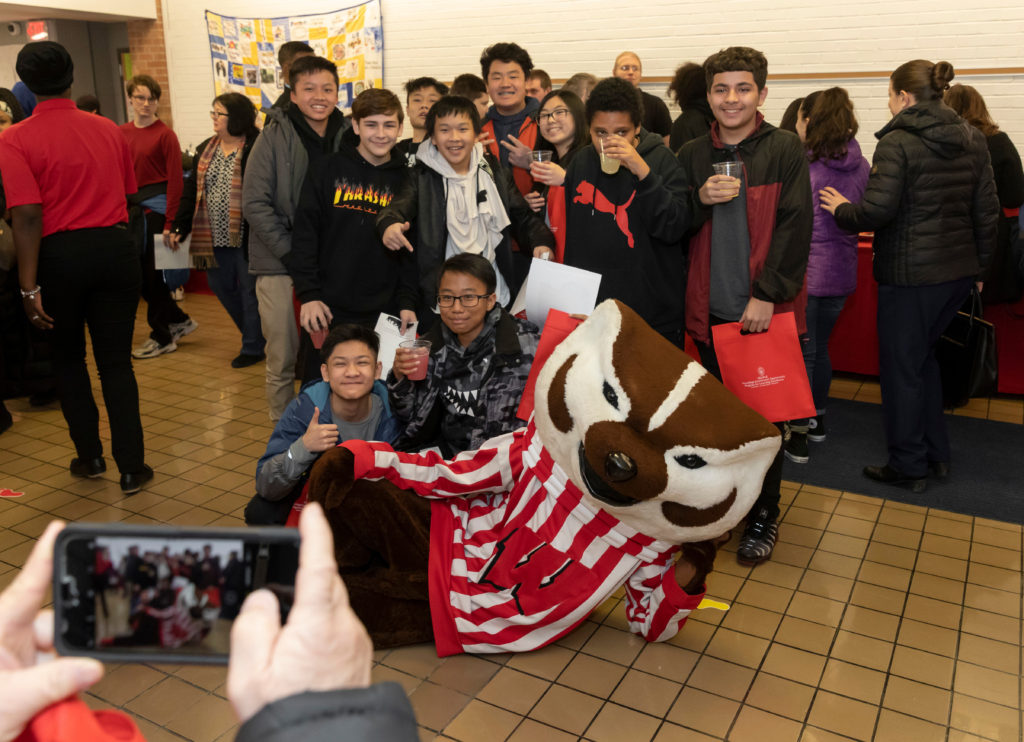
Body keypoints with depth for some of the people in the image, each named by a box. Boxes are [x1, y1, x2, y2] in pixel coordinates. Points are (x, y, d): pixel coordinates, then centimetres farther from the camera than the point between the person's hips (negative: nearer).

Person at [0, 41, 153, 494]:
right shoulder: (108, 130, 5)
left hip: (60, 254, -2)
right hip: (114, 248, 2)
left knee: (68, 359, 18)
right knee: (116, 362, 7)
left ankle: (90, 457, 26)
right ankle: (131, 468, 6)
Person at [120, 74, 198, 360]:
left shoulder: (164, 134, -6)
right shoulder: (121, 133, 10)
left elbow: (175, 179, -10)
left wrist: (169, 223, -15)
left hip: (155, 207, -6)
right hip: (130, 208, 6)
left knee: (151, 273, -1)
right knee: (138, 273, 9)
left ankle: (162, 337, 13)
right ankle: (179, 321, 26)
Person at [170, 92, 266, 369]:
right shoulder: (206, 150, 12)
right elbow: (192, 190, 14)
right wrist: (180, 227, 10)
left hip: (246, 237, -8)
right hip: (216, 238, 8)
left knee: (250, 290, 3)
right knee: (221, 286, 15)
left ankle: (253, 347, 18)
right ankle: (254, 334, 33)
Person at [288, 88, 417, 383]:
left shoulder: (405, 180, 7)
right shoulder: (326, 170, 1)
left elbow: (412, 251, 9)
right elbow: (304, 236, -1)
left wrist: (407, 303, 0)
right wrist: (308, 295, -8)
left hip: (382, 314, 1)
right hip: (327, 310, -1)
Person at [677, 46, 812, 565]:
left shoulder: (784, 149, -2)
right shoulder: (693, 154, 10)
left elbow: (794, 228, -7)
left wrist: (767, 294, -14)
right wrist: (701, 199, -11)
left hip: (765, 309, -3)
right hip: (710, 308, 3)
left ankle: (763, 515, 21)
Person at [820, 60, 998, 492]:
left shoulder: (897, 143, -14)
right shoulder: (972, 140, 8)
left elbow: (877, 211, -21)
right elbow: (987, 210, 10)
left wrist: (841, 209, -1)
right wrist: (979, 264, 19)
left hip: (910, 273, -8)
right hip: (959, 270, 8)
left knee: (901, 367, 5)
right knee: (922, 356, 22)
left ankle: (908, 466, 16)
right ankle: (937, 455, 29)